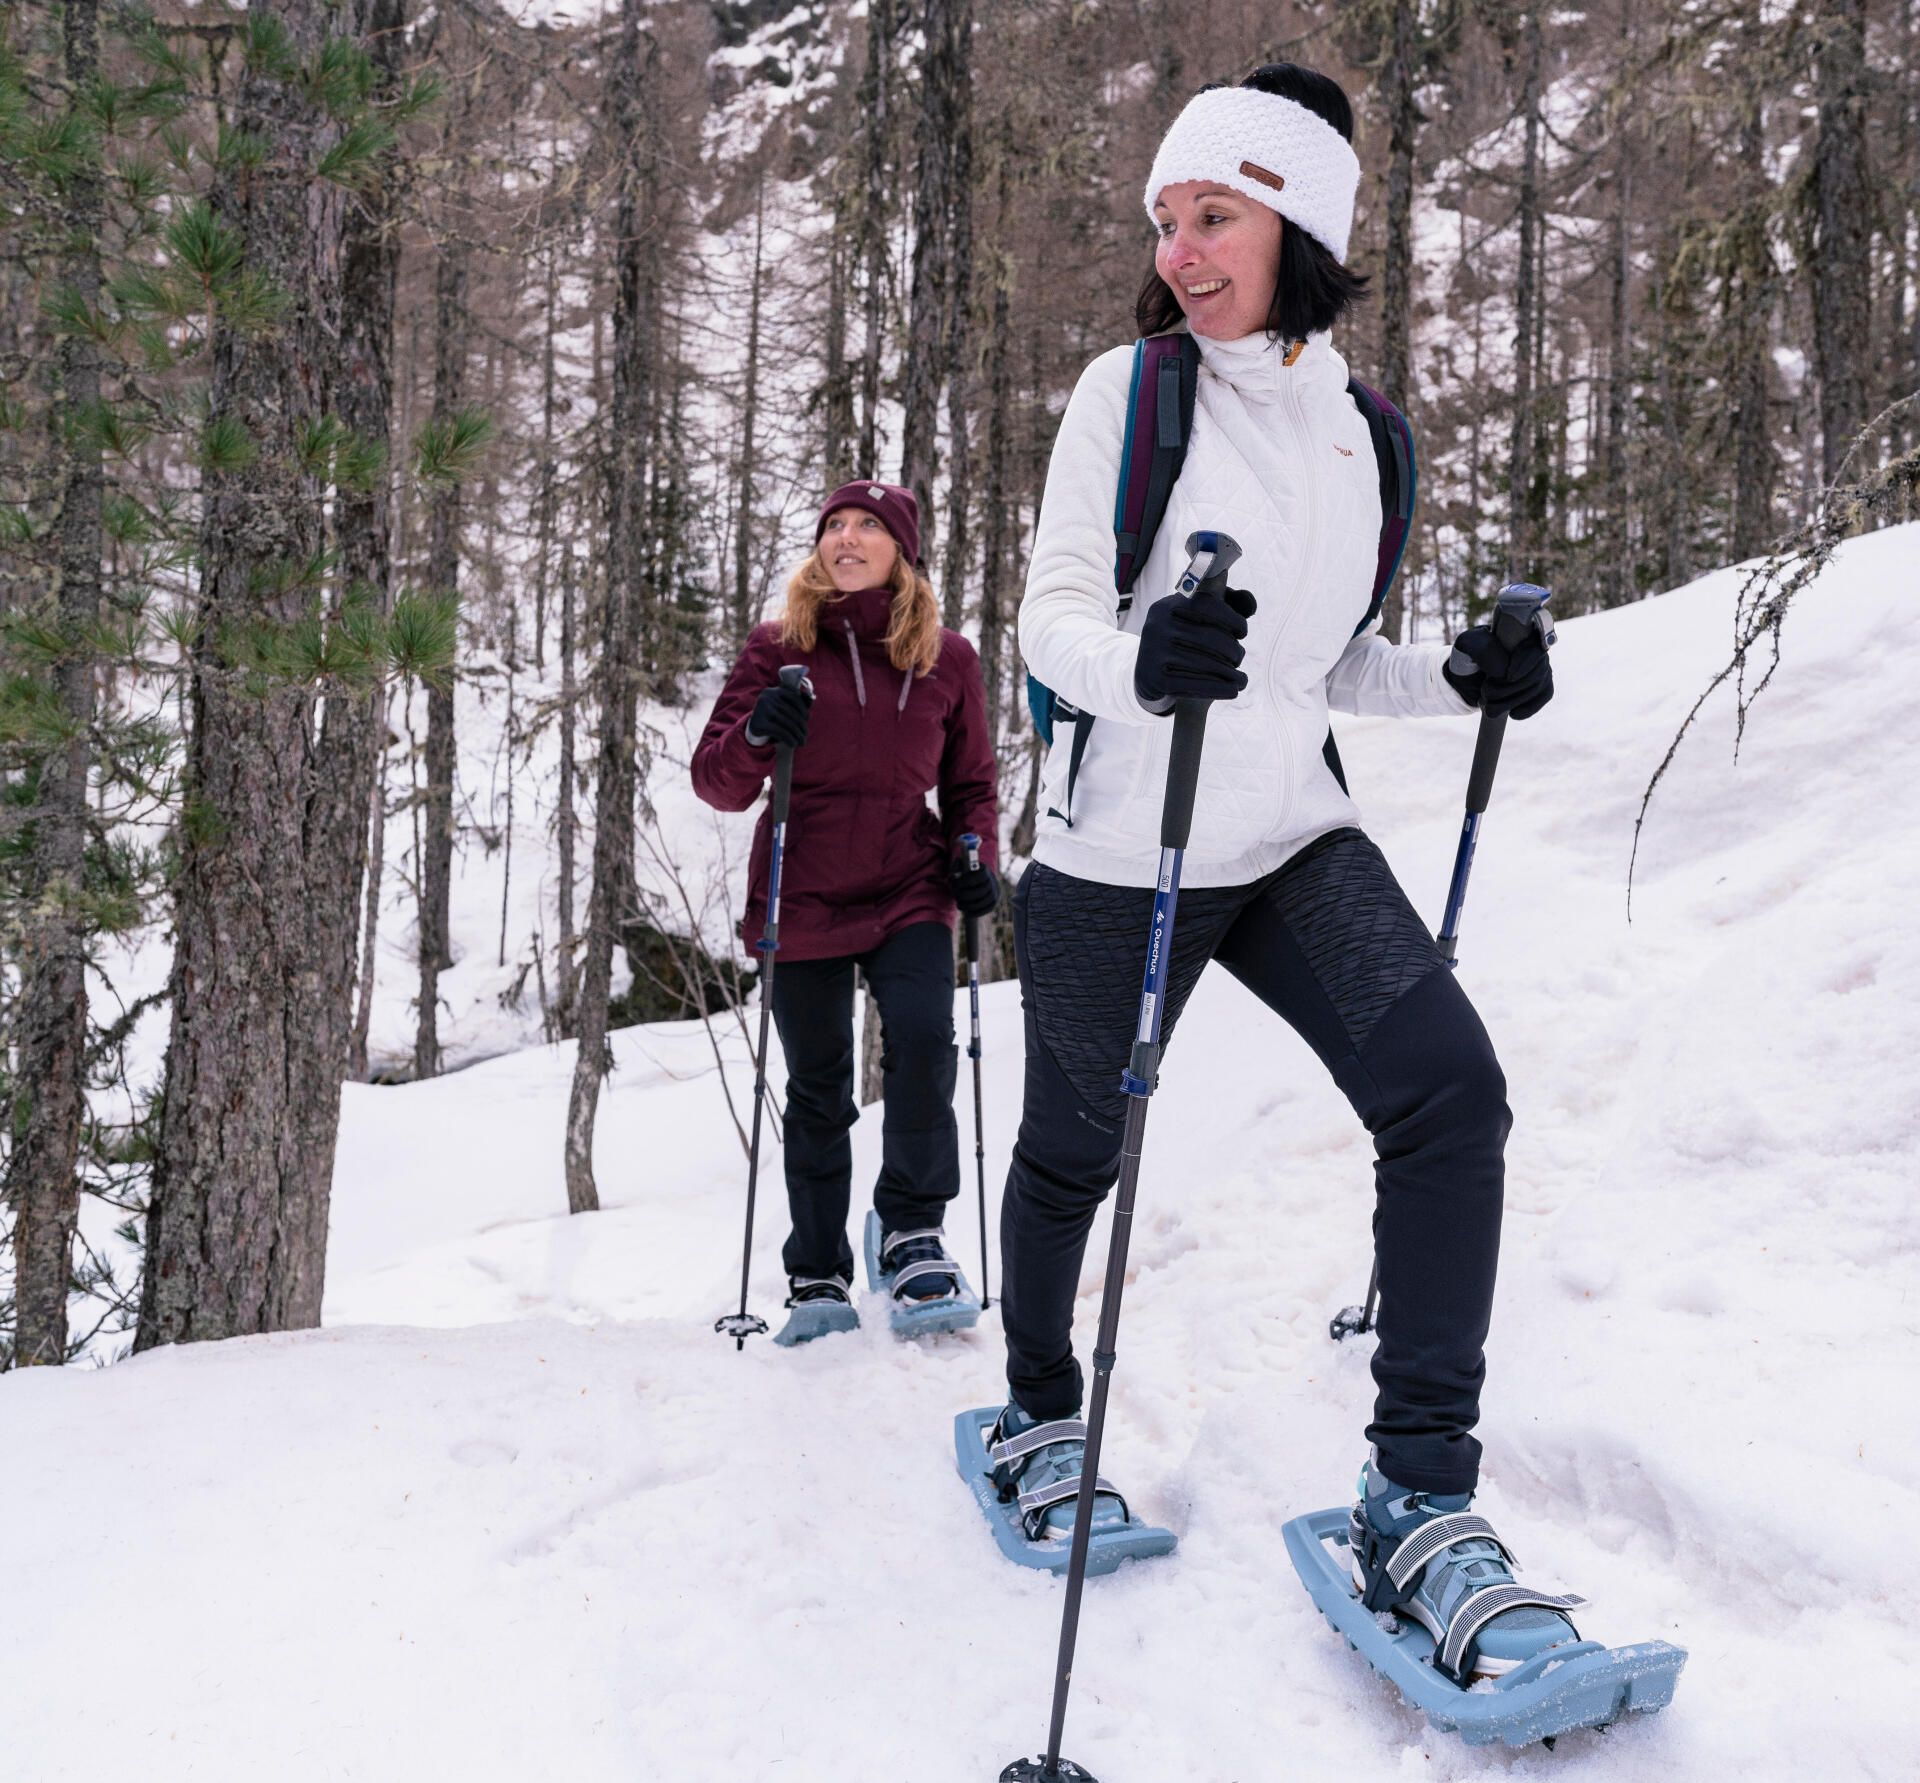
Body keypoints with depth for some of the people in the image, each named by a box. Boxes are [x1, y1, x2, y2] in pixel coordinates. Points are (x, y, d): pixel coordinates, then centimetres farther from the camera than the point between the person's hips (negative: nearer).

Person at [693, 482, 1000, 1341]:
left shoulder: (948, 658, 2)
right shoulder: (777, 649, -1)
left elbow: (970, 785, 13)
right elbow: (718, 782, -3)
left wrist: (975, 856, -5)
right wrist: (757, 733, -23)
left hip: (908, 894, 0)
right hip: (803, 899, 0)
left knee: (922, 1041, -22)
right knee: (817, 1092, 6)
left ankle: (912, 1231, -3)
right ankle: (818, 1277, 20)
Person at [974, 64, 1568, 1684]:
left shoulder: (1360, 428, 9)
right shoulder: (1130, 389, -5)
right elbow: (1051, 616, -11)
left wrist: (1463, 679, -2)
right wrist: (1139, 662, -34)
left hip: (1294, 841, 4)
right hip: (1117, 853, -3)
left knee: (1451, 1091, -17)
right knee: (1074, 1150, 9)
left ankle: (1418, 1504, -9)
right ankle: (1040, 1413, 39)